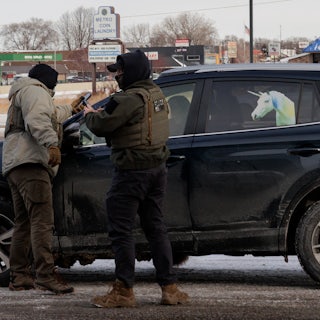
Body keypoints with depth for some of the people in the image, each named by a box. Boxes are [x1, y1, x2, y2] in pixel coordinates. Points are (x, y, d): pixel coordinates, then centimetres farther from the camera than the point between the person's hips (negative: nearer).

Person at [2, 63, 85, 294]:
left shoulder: (21, 95, 34)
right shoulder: (35, 91, 1)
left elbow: (51, 114, 54)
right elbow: (38, 120, -19)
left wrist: (70, 109, 69)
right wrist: (52, 144, -31)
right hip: (30, 163, -11)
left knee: (24, 223, 14)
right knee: (42, 220, -20)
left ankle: (19, 276, 15)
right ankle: (46, 274, -30)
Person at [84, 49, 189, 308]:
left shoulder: (129, 99, -19)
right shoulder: (156, 94, 10)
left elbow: (101, 127, -17)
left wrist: (90, 114, 4)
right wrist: (104, 113, 12)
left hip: (132, 172, -9)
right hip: (158, 168, 9)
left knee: (121, 230, -1)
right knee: (155, 227, 14)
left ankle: (124, 291, 2)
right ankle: (170, 288, 14)